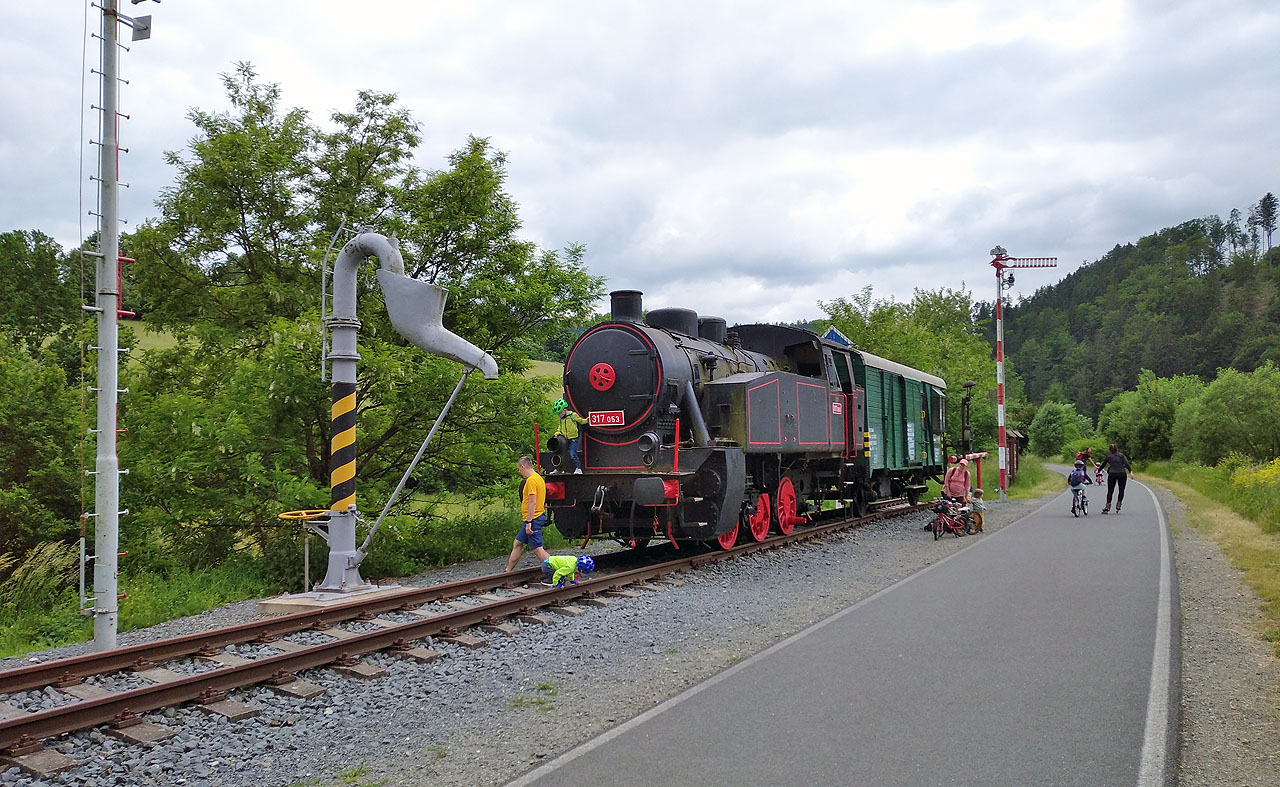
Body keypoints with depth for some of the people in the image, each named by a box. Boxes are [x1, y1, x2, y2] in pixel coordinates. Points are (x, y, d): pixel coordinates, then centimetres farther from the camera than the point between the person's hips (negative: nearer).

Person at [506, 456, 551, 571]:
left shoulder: (531, 480, -16)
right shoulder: (539, 478, 15)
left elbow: (533, 502, -22)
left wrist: (529, 522, -22)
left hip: (533, 519, -11)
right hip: (538, 517, 11)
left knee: (537, 548, -8)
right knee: (517, 543, 17)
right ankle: (508, 571, 24)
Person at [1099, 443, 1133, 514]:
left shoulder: (1108, 457, 9)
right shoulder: (1121, 455, 6)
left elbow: (1103, 465, 20)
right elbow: (1126, 463, -9)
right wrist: (1130, 471, -17)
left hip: (1112, 474, 0)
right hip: (1122, 474, 0)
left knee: (1110, 491, 4)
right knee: (1121, 490, 12)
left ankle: (1108, 506, -6)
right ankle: (1118, 505, 2)